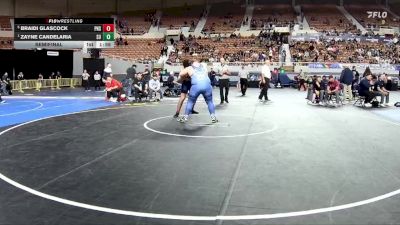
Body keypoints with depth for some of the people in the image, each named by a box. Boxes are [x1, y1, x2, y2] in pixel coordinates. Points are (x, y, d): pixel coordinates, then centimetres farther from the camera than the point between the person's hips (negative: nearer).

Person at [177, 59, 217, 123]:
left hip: (196, 85, -1)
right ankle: (213, 117, 17)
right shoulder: (204, 68, 31)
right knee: (209, 101, 19)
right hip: (207, 85, 1)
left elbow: (181, 74, 28)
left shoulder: (189, 68, 24)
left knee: (191, 102, 16)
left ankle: (185, 117, 19)